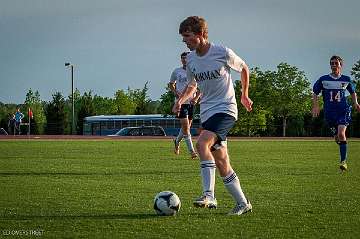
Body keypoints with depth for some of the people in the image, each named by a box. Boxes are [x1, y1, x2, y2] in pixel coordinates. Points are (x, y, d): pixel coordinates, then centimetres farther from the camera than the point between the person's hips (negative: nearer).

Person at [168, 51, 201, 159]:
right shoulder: (176, 72, 4)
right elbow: (171, 84, 16)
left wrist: (196, 98, -3)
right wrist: (175, 92, -3)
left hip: (191, 102, 2)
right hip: (181, 102, -2)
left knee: (187, 126, 10)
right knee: (185, 125, -12)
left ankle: (177, 141, 39)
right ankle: (191, 150, -11)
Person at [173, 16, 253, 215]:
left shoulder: (222, 53, -11)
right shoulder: (190, 59, 5)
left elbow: (243, 68, 7)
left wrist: (244, 94, 14)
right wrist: (181, 100, 3)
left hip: (226, 109, -6)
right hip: (206, 112, 6)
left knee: (202, 143, -29)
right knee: (221, 163, 5)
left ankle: (209, 195, -31)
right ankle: (243, 203, 17)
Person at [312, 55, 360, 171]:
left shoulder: (346, 79, 6)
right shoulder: (323, 79, 4)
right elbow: (315, 93, 10)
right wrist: (315, 106, -4)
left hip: (343, 110, -2)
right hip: (329, 112, 2)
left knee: (341, 133, -20)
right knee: (337, 137, 6)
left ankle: (343, 161, -17)